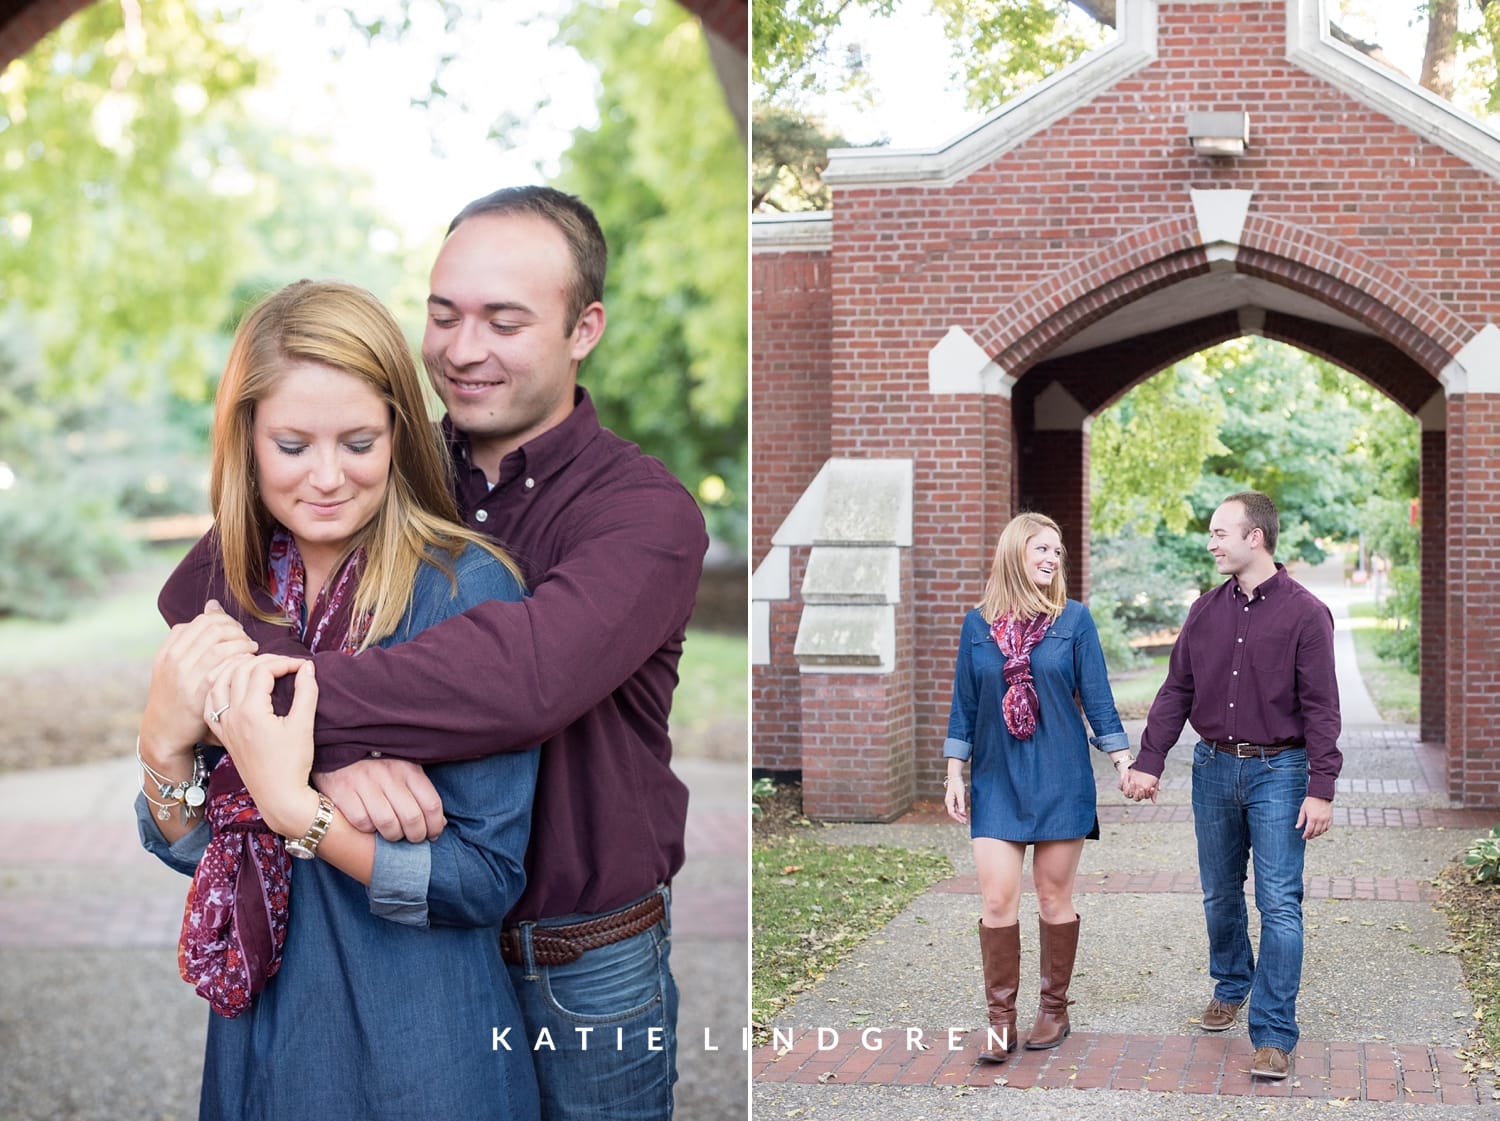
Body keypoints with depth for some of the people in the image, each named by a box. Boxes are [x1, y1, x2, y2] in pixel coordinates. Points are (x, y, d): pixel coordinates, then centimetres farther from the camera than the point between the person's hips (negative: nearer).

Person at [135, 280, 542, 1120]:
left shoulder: (468, 590, -17)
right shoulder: (231, 592, -1)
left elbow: (487, 881, -18)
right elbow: (186, 851, 4)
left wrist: (296, 808, -27)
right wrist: (165, 744, -14)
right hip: (255, 1042, 5)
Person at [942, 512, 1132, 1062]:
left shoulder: (1074, 619, 0)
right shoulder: (978, 623, 4)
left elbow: (1097, 698, 2)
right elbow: (964, 705, 8)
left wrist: (1124, 763, -2)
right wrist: (954, 777, 6)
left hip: (1060, 778, -1)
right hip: (997, 780, 1)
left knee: (1054, 896, 6)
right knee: (997, 900, -4)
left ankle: (1054, 1009, 20)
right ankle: (1000, 1019, 6)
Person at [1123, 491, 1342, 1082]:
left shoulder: (1305, 613, -8)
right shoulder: (1206, 612, 7)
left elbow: (1320, 707, -10)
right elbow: (1176, 691, 9)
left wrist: (1321, 789, -15)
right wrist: (1148, 760, 0)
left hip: (1278, 772, -5)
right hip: (1214, 767, 5)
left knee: (1279, 904, -6)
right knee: (1220, 894, 15)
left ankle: (1273, 1034, -3)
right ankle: (1230, 987, 37)